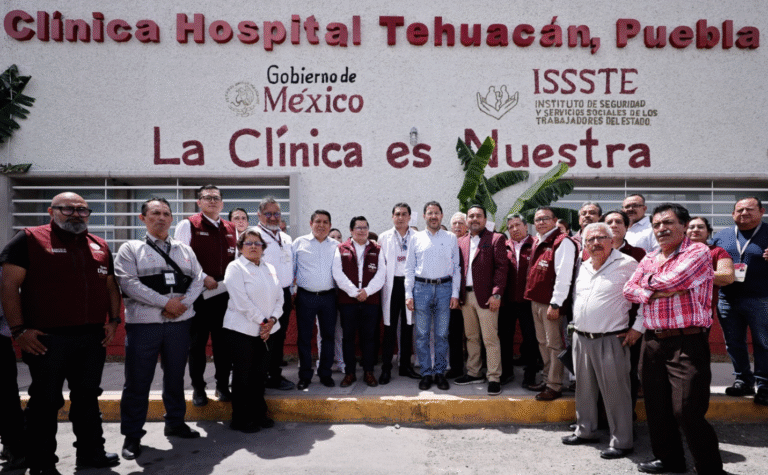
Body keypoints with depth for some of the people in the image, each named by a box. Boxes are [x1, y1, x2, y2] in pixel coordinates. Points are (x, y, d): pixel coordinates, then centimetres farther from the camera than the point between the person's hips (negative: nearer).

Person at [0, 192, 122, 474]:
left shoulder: (100, 246, 13)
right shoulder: (29, 240, -3)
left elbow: (110, 285, 18)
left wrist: (113, 319, 7)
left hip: (93, 338, 5)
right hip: (47, 339, -5)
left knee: (88, 397, 15)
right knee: (46, 401, 6)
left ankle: (91, 452, 28)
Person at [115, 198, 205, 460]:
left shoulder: (185, 250, 14)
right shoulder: (131, 249, 1)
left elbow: (198, 279, 8)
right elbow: (128, 283, -11)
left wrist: (184, 303, -10)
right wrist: (166, 302, -15)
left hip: (179, 322, 4)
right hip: (143, 323, -4)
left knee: (175, 377, 15)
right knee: (137, 382, 1)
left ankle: (175, 422, 31)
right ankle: (132, 435, 14)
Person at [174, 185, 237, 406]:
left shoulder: (231, 229, 14)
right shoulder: (187, 225, -1)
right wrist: (203, 277, -13)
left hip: (225, 292, 4)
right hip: (198, 293, -3)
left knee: (223, 341, 8)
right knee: (197, 342, 5)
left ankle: (223, 385, 21)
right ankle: (198, 388, 18)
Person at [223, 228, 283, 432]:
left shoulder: (270, 268, 14)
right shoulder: (235, 268, -5)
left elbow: (279, 297, 10)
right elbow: (241, 301, -14)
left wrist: (272, 320, -6)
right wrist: (262, 321, -14)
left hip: (266, 331, 6)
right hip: (242, 330, -5)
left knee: (259, 374, 11)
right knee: (243, 375, 2)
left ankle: (258, 414, 23)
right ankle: (240, 420, 13)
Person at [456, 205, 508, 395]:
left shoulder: (496, 239, -1)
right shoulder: (461, 242, 14)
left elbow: (501, 267, -7)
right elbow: (458, 268, 14)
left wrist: (496, 294, -14)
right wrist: (457, 295, 7)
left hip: (485, 297, -5)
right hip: (466, 296, 5)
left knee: (490, 339, -3)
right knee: (471, 337, 14)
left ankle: (494, 378, 5)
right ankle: (474, 373, 25)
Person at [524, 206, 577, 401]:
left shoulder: (562, 242, -12)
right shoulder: (537, 242, 15)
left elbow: (563, 276, -18)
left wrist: (555, 303, -20)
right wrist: (531, 296, 16)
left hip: (551, 303, -9)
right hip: (536, 301, 9)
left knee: (554, 344, -1)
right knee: (543, 342, 17)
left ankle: (555, 386, 7)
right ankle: (547, 379, 28)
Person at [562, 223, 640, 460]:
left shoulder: (627, 265, -8)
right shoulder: (583, 267, 12)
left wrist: (638, 327, -10)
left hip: (611, 340, -7)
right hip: (581, 338, 7)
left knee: (615, 391, -1)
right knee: (584, 388, 17)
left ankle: (621, 442, 10)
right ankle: (585, 431, 32)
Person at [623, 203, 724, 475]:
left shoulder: (698, 252, -6)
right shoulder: (649, 259, 15)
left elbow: (672, 280, -20)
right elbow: (629, 289, 8)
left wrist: (649, 281, 1)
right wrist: (655, 292, -10)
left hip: (687, 342, -7)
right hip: (653, 341, 7)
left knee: (687, 411, -8)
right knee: (657, 407, 14)